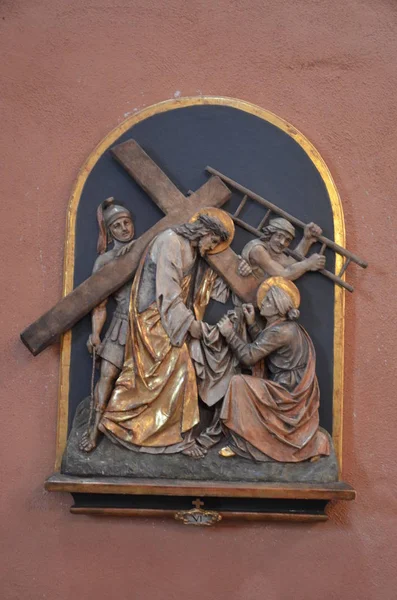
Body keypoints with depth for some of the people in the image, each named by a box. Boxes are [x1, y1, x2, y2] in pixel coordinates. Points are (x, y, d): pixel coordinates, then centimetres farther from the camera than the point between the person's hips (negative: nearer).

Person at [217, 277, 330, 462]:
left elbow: (248, 357, -19)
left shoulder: (280, 331, -21)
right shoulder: (289, 327, 9)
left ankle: (239, 443, -9)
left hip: (287, 394, -10)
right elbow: (262, 347, 20)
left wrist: (230, 334, -9)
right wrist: (252, 324, 12)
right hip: (295, 392, 10)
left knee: (239, 383, -15)